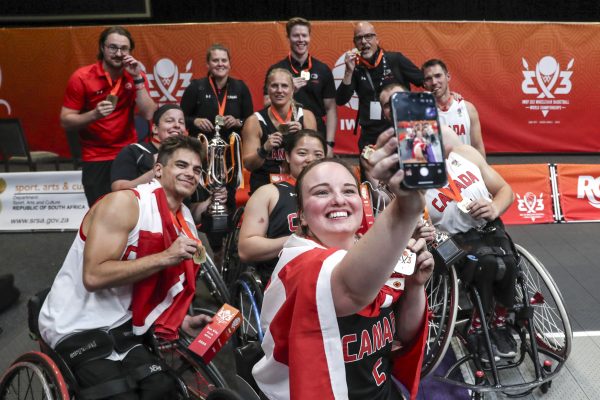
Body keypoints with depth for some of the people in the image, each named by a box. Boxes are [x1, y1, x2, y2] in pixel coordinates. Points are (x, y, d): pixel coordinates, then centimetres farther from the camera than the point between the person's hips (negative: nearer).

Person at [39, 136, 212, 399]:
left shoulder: (184, 221, 4)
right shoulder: (124, 203, -19)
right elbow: (94, 276, -28)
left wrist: (180, 320, 4)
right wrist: (165, 257, -29)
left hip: (120, 326, 7)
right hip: (77, 327, -6)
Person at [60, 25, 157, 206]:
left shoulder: (135, 75, 2)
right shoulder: (81, 77, -6)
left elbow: (149, 114, -9)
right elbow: (65, 121, -6)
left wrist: (137, 79, -16)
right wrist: (94, 114, -23)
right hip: (95, 160, -2)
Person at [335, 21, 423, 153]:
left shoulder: (395, 60, -2)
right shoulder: (356, 68, 4)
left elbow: (424, 81, 4)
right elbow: (341, 101, -5)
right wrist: (349, 72, -15)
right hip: (369, 138, 2)